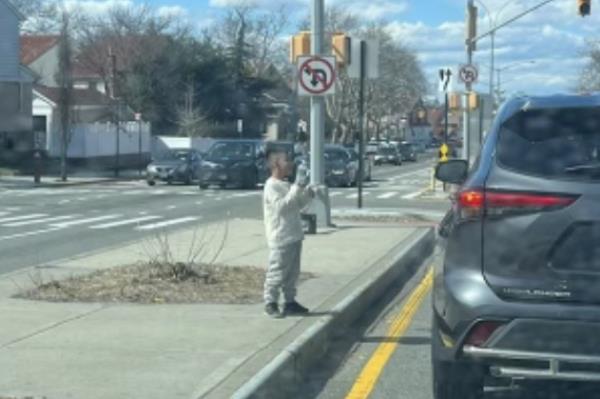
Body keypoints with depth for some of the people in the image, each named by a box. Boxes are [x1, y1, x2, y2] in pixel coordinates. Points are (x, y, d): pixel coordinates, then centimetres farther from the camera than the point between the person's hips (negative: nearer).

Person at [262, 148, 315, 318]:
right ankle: (270, 303, 6)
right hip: (280, 239, -9)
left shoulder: (287, 185, 14)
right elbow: (281, 206, -27)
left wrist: (308, 194, 5)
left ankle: (290, 301, 24)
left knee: (292, 273, 15)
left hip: (294, 236, 9)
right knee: (277, 273, -3)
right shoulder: (272, 186, -15)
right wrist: (298, 187, -28)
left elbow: (297, 205, 24)